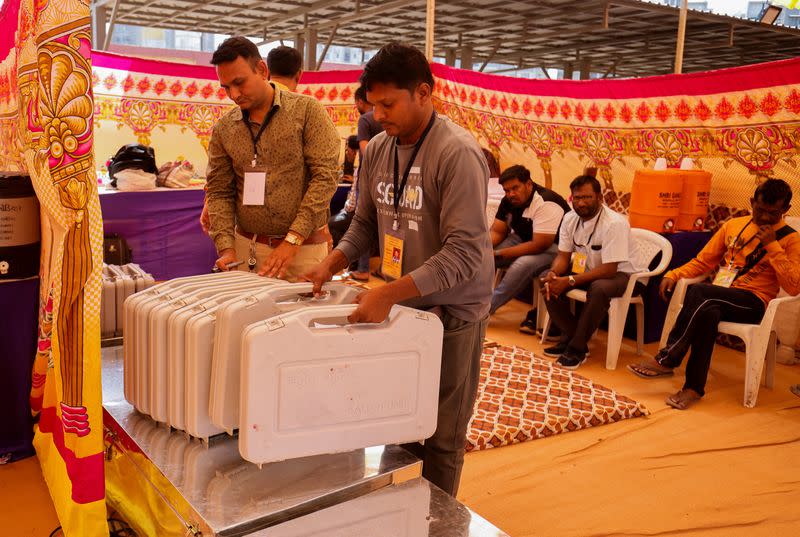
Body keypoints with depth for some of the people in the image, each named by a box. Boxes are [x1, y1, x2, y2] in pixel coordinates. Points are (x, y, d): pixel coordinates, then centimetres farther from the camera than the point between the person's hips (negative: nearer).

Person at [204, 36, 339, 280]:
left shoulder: (307, 110, -5)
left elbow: (325, 176, -11)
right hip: (246, 248, 3)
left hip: (304, 248, -3)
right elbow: (219, 192, 8)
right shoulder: (223, 129, 5)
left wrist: (292, 240, -17)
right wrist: (226, 247, -8)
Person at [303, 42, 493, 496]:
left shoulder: (457, 153, -19)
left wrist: (390, 293, -31)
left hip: (450, 310, -6)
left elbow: (465, 253, -25)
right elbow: (366, 221, 14)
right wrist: (333, 263, -4)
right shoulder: (378, 149, 3)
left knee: (441, 437, 8)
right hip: (398, 302, 6)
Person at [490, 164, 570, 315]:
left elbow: (539, 245, -31)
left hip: (553, 246, -8)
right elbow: (497, 231, 2)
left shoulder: (546, 204, -27)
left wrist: (499, 254, -30)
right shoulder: (508, 201, -4)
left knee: (523, 264, -36)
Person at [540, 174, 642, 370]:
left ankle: (577, 347, -21)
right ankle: (570, 336, -4)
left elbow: (608, 270, -29)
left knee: (599, 289, -38)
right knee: (548, 280, -14)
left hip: (618, 273, -7)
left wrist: (569, 281, -34)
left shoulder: (615, 223, -26)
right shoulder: (570, 218, -5)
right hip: (585, 269, 7)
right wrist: (553, 274, -24)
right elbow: (563, 256, 0)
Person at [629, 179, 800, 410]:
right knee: (708, 312, -35)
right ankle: (694, 386, -28)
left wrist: (772, 245, -13)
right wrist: (674, 274, 0)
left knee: (698, 291, -32)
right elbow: (703, 261, 17)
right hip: (718, 299, 4)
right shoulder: (733, 225, 15)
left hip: (752, 303, -4)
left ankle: (666, 360, -24)